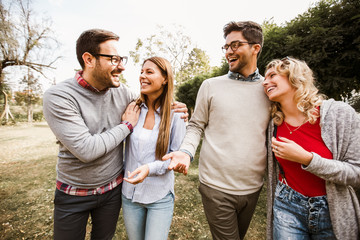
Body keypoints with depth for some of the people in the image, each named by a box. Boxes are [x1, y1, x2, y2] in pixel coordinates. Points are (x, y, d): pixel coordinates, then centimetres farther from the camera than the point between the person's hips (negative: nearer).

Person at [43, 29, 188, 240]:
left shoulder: (121, 91, -9)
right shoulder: (58, 96, -22)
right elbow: (86, 150, -30)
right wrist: (127, 125, -19)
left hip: (113, 189, 3)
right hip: (72, 193, -2)